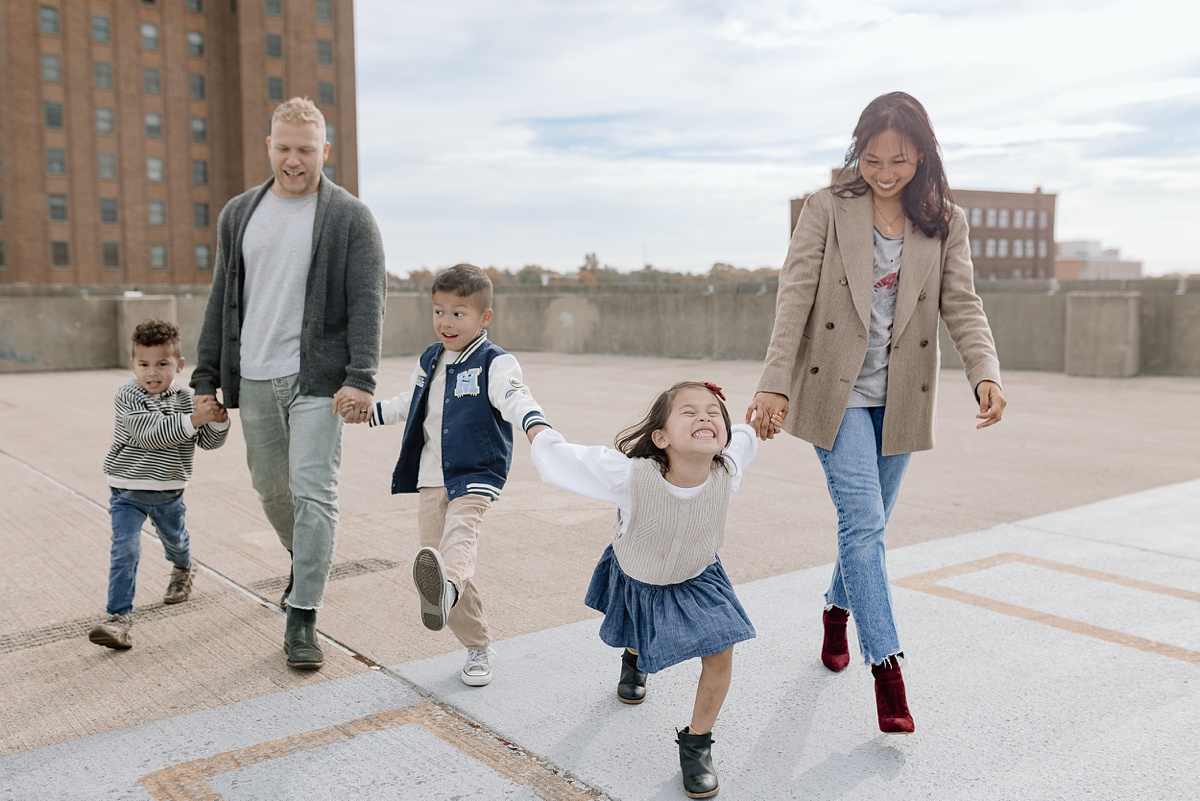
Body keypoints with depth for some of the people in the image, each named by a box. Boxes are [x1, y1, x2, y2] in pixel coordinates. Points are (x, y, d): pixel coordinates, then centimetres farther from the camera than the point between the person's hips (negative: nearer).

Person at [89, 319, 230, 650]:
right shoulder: (127, 396, -16)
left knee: (175, 539, 24)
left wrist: (218, 421, -25)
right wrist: (191, 420, -38)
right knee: (125, 551, -13)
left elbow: (209, 441, -4)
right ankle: (119, 616, -8)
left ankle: (183, 570, 55)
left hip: (169, 491, 4)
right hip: (127, 491, -3)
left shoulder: (185, 398, -4)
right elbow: (149, 435, -29)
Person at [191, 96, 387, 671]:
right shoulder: (239, 213, 12)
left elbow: (367, 303, -7)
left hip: (316, 378, -5)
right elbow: (222, 300, 15)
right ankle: (303, 563, 41)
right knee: (271, 490, 15)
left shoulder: (350, 217, -1)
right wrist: (206, 379, 11)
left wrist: (361, 378, -18)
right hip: (253, 380, 5)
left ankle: (302, 619, -2)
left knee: (313, 492, -9)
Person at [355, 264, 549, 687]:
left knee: (459, 531, -33)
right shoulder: (429, 360, 14)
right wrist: (371, 411, 19)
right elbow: (409, 403, 30)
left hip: (475, 476, -6)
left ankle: (445, 589, -65)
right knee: (433, 545, 2)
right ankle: (477, 647, 14)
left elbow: (514, 397, -28)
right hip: (431, 479, 6)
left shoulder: (495, 363, -8)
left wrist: (535, 424, -48)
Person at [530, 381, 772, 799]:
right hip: (632, 576, 0)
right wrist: (536, 431, -14)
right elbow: (557, 458, -32)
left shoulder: (726, 470, -33)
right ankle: (633, 660, 68)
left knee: (720, 655, -13)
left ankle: (696, 744, 13)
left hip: (695, 578, 1)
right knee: (636, 636, 29)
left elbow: (744, 437, -9)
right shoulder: (630, 476, -43)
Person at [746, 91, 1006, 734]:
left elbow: (962, 305, -2)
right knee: (863, 523, -11)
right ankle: (886, 665, -3)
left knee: (867, 525, 14)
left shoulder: (945, 223, 5)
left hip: (899, 398, 3)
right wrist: (775, 383, -20)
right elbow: (795, 296, -10)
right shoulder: (827, 209, -3)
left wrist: (985, 373, -21)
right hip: (838, 391, -3)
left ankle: (838, 608, 40)